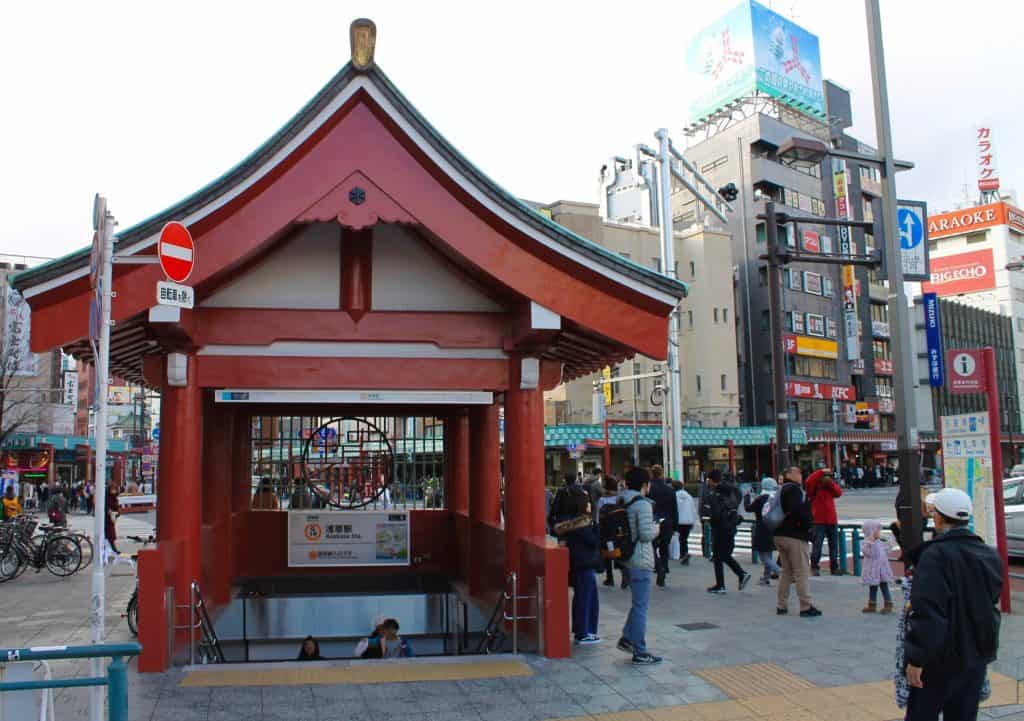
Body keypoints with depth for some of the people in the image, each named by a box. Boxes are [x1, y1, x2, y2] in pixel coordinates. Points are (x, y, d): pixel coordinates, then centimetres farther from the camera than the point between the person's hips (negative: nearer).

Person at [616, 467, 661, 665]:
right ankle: (640, 653, 6)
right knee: (640, 606, -1)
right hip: (641, 560, -8)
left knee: (638, 603, 22)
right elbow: (646, 534, -20)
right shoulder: (643, 504, -16)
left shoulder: (623, 502, 9)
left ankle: (626, 639, 23)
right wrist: (656, 528, -2)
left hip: (628, 558, 8)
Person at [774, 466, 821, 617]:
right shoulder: (794, 489, -12)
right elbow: (797, 509, -27)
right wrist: (808, 523, -13)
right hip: (794, 536, -9)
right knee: (801, 573, -4)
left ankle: (781, 605, 17)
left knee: (786, 571, 15)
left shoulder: (782, 490, 18)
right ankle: (806, 607, -1)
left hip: (780, 535, 9)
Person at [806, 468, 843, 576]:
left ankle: (834, 567, 18)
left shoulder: (830, 487, 11)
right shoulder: (814, 488, -4)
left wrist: (831, 483, -15)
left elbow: (839, 493, -5)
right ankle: (814, 567, 6)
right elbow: (809, 481, -24)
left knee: (834, 545, 9)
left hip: (832, 520, 5)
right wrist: (822, 471, -21)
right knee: (817, 545, -4)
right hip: (818, 521, -5)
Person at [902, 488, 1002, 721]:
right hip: (977, 658, 7)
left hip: (940, 660, -6)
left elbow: (927, 611, -23)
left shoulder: (935, 555, -19)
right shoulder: (990, 555, 4)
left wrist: (916, 658, -19)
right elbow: (992, 603, 16)